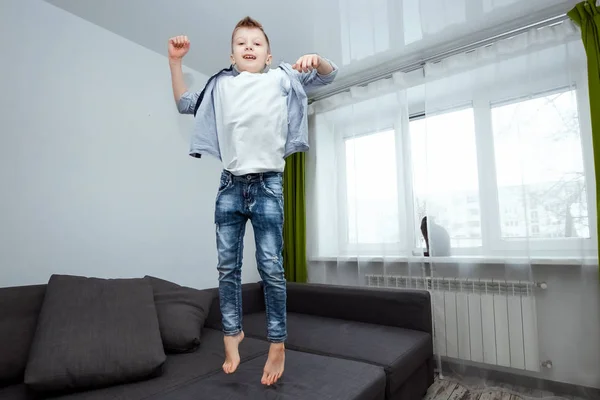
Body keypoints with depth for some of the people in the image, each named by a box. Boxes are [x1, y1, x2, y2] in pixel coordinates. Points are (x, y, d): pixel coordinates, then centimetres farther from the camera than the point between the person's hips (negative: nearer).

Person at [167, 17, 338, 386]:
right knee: (227, 266, 6)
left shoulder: (282, 79, 10)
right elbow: (185, 103, 29)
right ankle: (232, 333, 23)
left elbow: (329, 76, 10)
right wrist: (175, 61, 20)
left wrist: (316, 59, -12)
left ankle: (278, 342, 12)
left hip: (268, 185, -3)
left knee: (271, 267, -3)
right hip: (230, 185, 4)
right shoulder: (220, 85, 18)